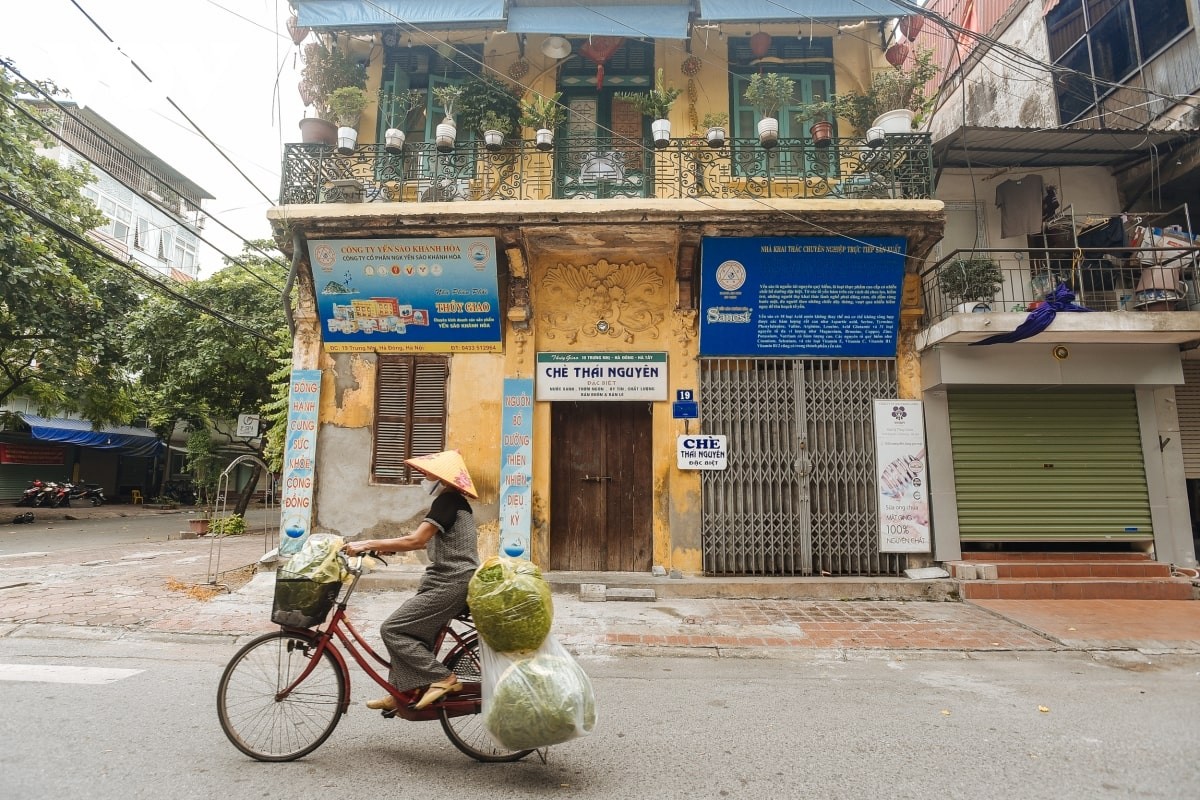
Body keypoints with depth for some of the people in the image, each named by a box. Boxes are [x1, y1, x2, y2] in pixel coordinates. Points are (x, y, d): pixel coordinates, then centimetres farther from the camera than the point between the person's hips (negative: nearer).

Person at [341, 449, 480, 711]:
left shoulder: (447, 501, -15)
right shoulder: (455, 501, 17)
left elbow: (415, 540, -23)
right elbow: (430, 541, 21)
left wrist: (367, 544, -19)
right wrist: (390, 547, 16)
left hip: (450, 583, -10)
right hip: (452, 580, 10)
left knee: (392, 629, -7)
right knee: (411, 631, 14)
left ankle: (443, 679, -5)